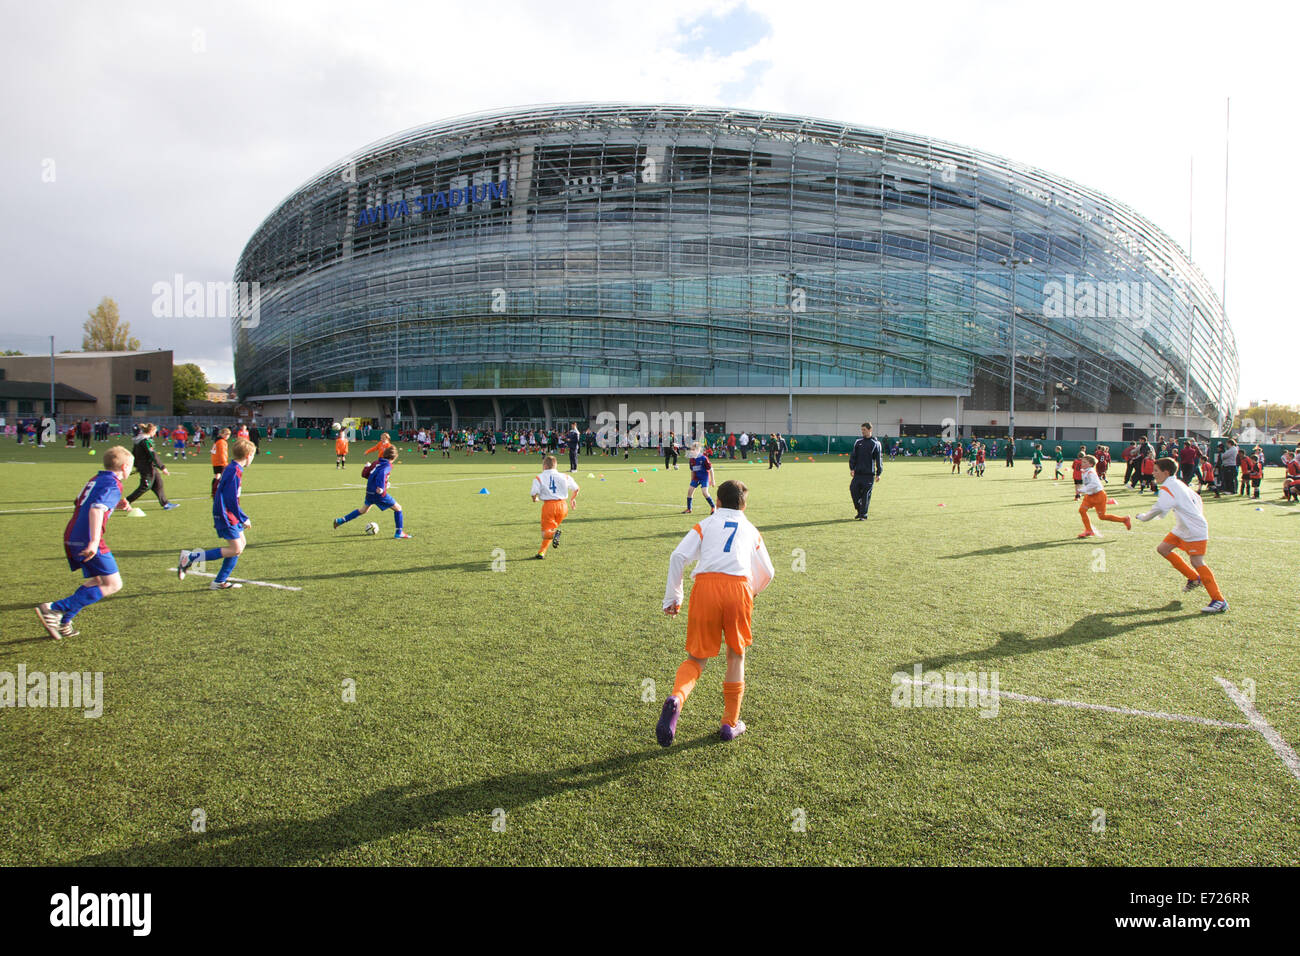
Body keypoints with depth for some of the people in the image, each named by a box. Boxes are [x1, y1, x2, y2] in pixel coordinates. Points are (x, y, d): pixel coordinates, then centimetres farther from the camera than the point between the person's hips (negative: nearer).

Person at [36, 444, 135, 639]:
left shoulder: (95, 480, 18)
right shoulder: (113, 485, -10)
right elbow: (96, 509, -25)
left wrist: (116, 506, 26)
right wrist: (94, 541, -33)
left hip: (71, 538, 10)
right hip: (88, 541, -10)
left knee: (96, 581, 20)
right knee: (113, 584, -6)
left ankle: (63, 622, 13)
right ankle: (54, 609, -13)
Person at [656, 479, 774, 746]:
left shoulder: (705, 524, 20)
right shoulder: (751, 530, 25)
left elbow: (678, 557, 5)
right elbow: (767, 573, 33)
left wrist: (672, 598, 9)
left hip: (705, 584, -1)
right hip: (739, 586, 1)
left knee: (696, 658, 9)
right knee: (736, 656, 20)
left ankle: (676, 699, -20)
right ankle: (731, 723, 23)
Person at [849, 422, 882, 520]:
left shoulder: (875, 443, 2)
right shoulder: (858, 442, 10)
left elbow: (878, 459, 3)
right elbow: (853, 455, 10)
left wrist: (878, 473, -1)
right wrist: (852, 468, -2)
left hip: (869, 474, -3)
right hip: (858, 473, 3)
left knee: (866, 494, -2)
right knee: (853, 490, -5)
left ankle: (863, 515, 4)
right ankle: (859, 510, 15)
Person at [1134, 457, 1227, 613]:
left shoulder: (1167, 488, -18)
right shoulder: (1177, 484, 13)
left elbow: (1159, 508, -29)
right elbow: (1197, 499, 22)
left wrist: (1143, 517, -12)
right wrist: (1198, 517, 25)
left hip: (1195, 530, -10)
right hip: (1182, 529, 10)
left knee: (1197, 562, -15)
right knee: (1162, 549, 11)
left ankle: (1219, 601, -12)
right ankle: (1194, 578, 20)